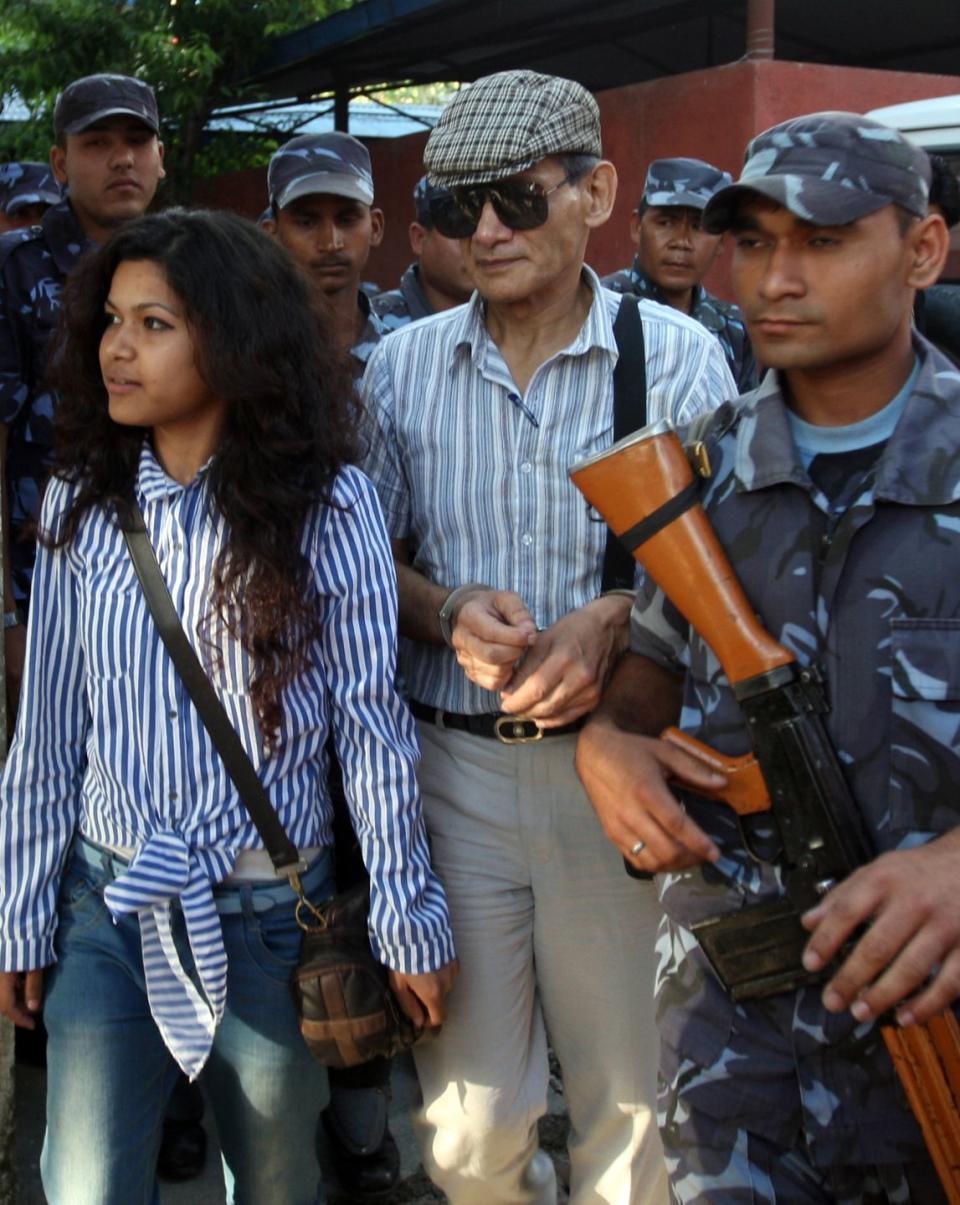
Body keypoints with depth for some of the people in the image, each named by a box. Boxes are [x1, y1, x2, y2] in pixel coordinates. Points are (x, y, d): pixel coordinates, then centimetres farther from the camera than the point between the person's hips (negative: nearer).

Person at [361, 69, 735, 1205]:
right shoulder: (403, 365, 5)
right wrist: (451, 614, -12)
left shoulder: (679, 355, -2)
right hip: (454, 767, 2)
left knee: (631, 1098, 10)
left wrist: (610, 623, -19)